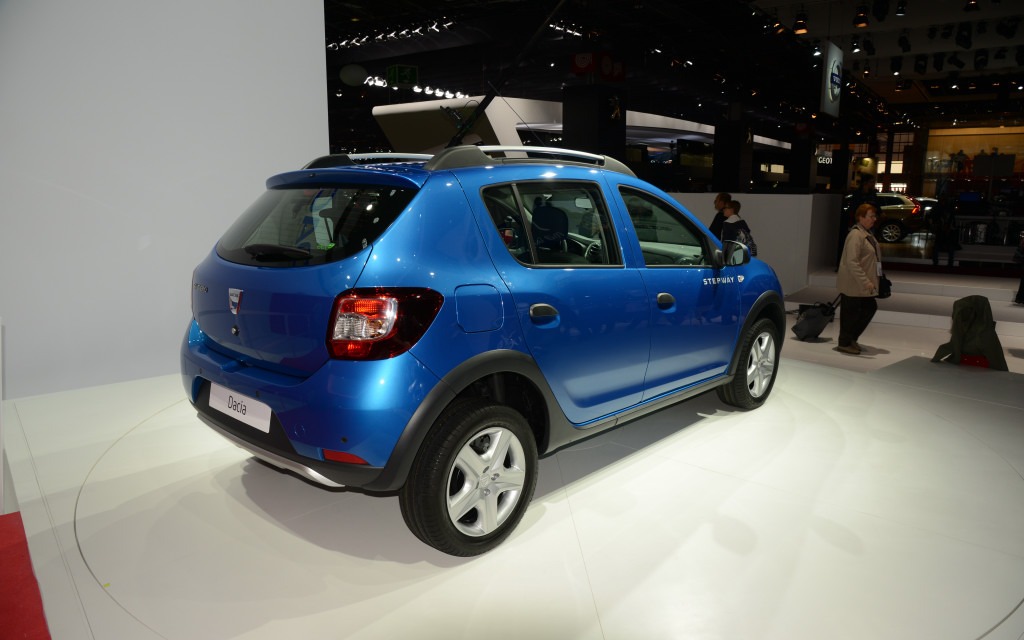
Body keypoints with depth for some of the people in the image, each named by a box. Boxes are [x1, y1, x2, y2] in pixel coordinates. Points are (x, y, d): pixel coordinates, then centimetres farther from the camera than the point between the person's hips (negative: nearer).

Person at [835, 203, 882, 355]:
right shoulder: (856, 235, -19)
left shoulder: (867, 233, 12)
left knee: (870, 307, 15)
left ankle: (851, 338, 25)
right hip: (853, 284, -10)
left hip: (862, 284, 10)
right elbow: (851, 262, -26)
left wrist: (869, 280, 21)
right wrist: (865, 281, -28)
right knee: (851, 313, 0)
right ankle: (844, 344, 14)